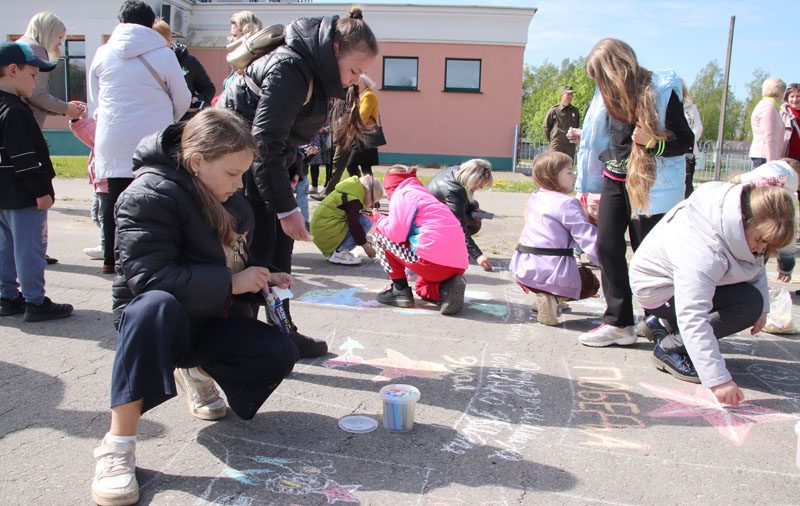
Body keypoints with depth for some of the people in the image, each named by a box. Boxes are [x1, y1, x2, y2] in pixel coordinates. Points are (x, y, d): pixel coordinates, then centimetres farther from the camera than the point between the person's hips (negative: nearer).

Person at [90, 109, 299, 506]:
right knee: (158, 305, -43)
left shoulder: (225, 197, 4)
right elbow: (148, 276, -31)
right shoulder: (151, 195, -21)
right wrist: (231, 282, -28)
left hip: (207, 319, 7)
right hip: (154, 317, -7)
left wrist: (262, 279, -3)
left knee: (280, 354, -13)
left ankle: (198, 371, 16)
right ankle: (118, 444, -33)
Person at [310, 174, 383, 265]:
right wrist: (366, 246, -10)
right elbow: (354, 224, -19)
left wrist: (363, 241, 26)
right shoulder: (353, 199, -13)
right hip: (326, 232, -10)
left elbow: (353, 220, 26)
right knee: (366, 223, -13)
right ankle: (338, 253, -13)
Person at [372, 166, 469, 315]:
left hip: (434, 261, -8)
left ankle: (400, 290, 7)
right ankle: (444, 288, 3)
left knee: (378, 234, 10)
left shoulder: (401, 194, 2)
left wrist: (379, 219, 9)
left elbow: (396, 233, -9)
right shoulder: (424, 194, 29)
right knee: (421, 288, 37)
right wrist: (386, 219, 28)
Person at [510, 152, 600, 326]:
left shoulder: (535, 198, 11)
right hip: (552, 270, -7)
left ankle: (542, 293, 8)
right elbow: (588, 237, -16)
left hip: (525, 267, 7)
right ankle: (552, 297, -8)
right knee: (591, 283, 18)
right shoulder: (567, 203, -12)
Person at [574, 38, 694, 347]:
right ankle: (619, 322, 5)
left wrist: (653, 142, -26)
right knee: (607, 247, -1)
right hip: (615, 180, 6)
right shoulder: (610, 95, 6)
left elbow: (686, 141, -11)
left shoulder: (661, 90, -12)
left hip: (650, 184, -6)